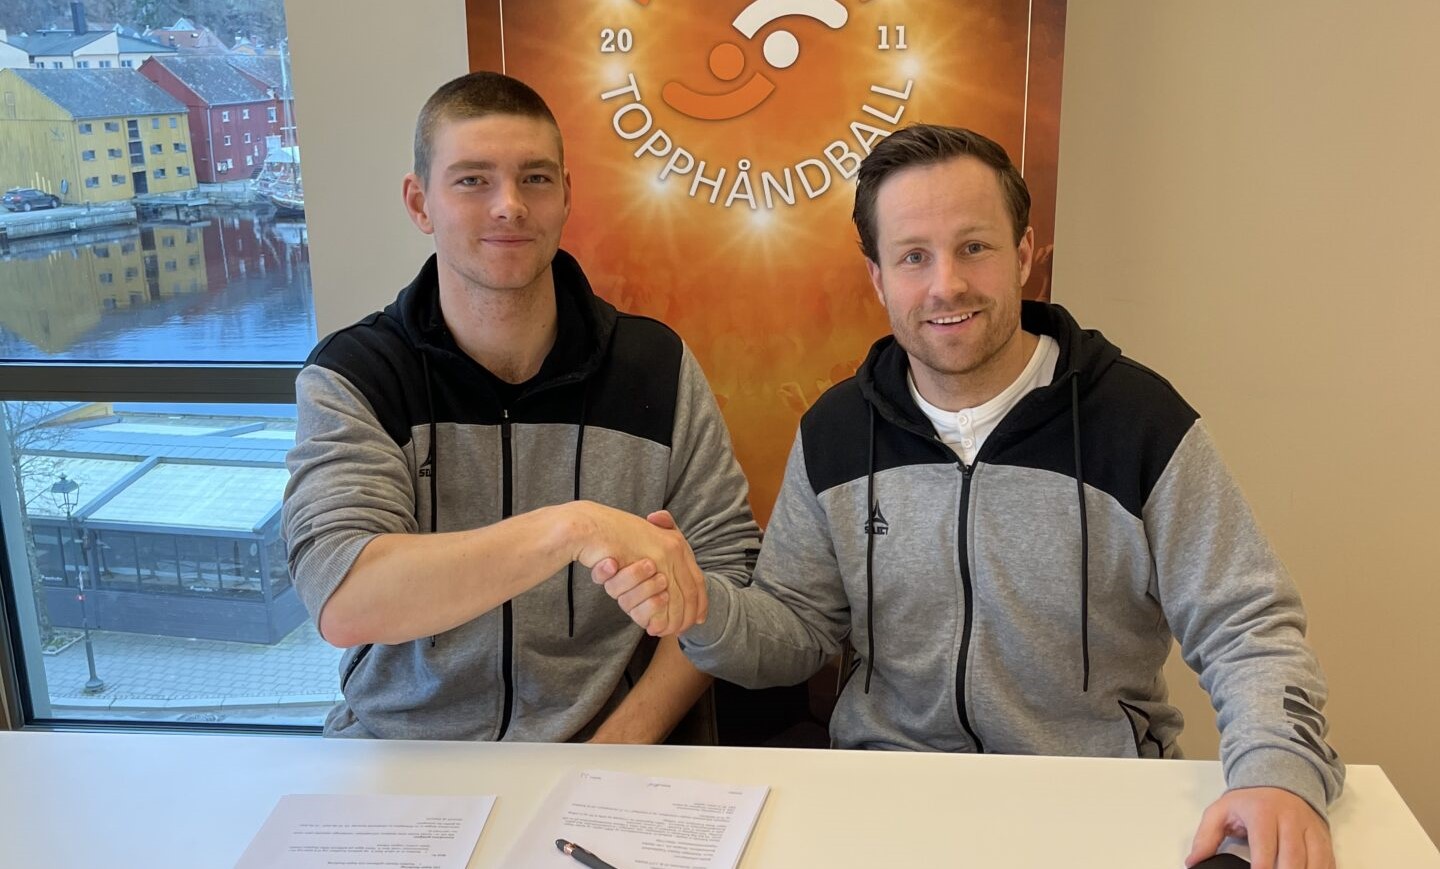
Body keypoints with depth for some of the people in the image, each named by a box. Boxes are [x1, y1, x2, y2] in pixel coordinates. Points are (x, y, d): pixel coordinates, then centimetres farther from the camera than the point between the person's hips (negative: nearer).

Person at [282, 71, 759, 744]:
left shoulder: (656, 365, 1)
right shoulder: (349, 378, -4)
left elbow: (723, 569, -1)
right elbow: (342, 603, -18)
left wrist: (619, 747, -13)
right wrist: (570, 526, -29)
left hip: (598, 760, 1)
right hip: (397, 771, 0)